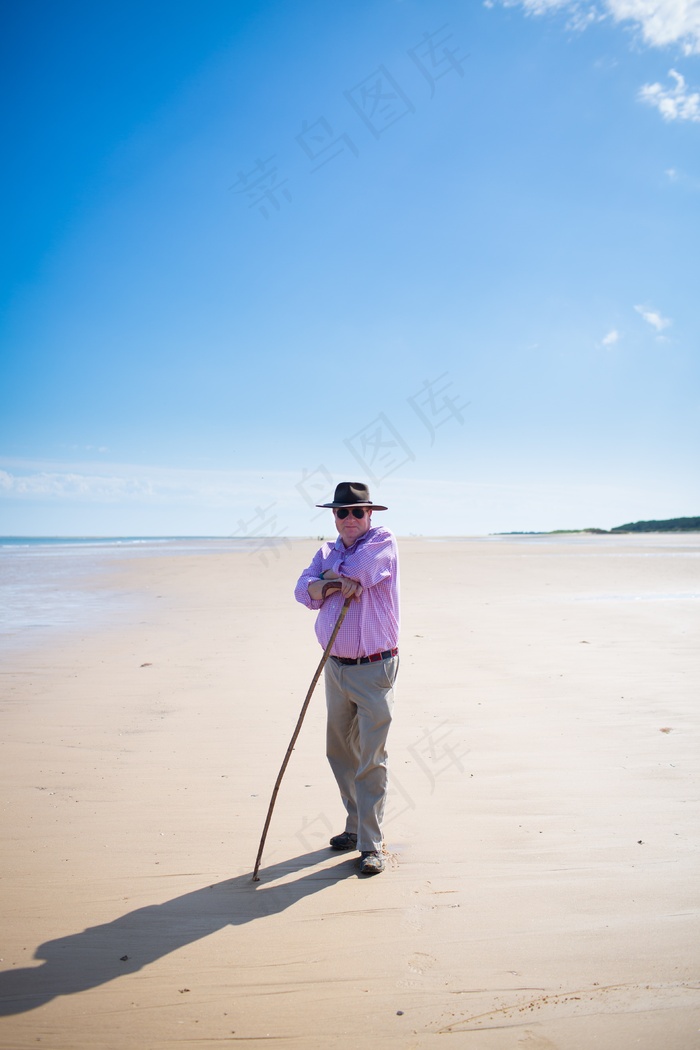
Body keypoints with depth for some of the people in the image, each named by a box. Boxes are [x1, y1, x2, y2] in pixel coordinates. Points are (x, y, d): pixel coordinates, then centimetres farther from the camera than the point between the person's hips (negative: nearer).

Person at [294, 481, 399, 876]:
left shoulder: (383, 541, -4)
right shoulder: (327, 552, 11)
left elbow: (359, 569, -23)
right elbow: (304, 589, -4)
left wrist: (330, 574, -4)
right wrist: (340, 582, -21)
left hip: (374, 669, -6)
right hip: (335, 667, 6)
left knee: (371, 758, -3)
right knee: (340, 752, 15)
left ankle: (371, 843, 7)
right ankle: (356, 825, 32)